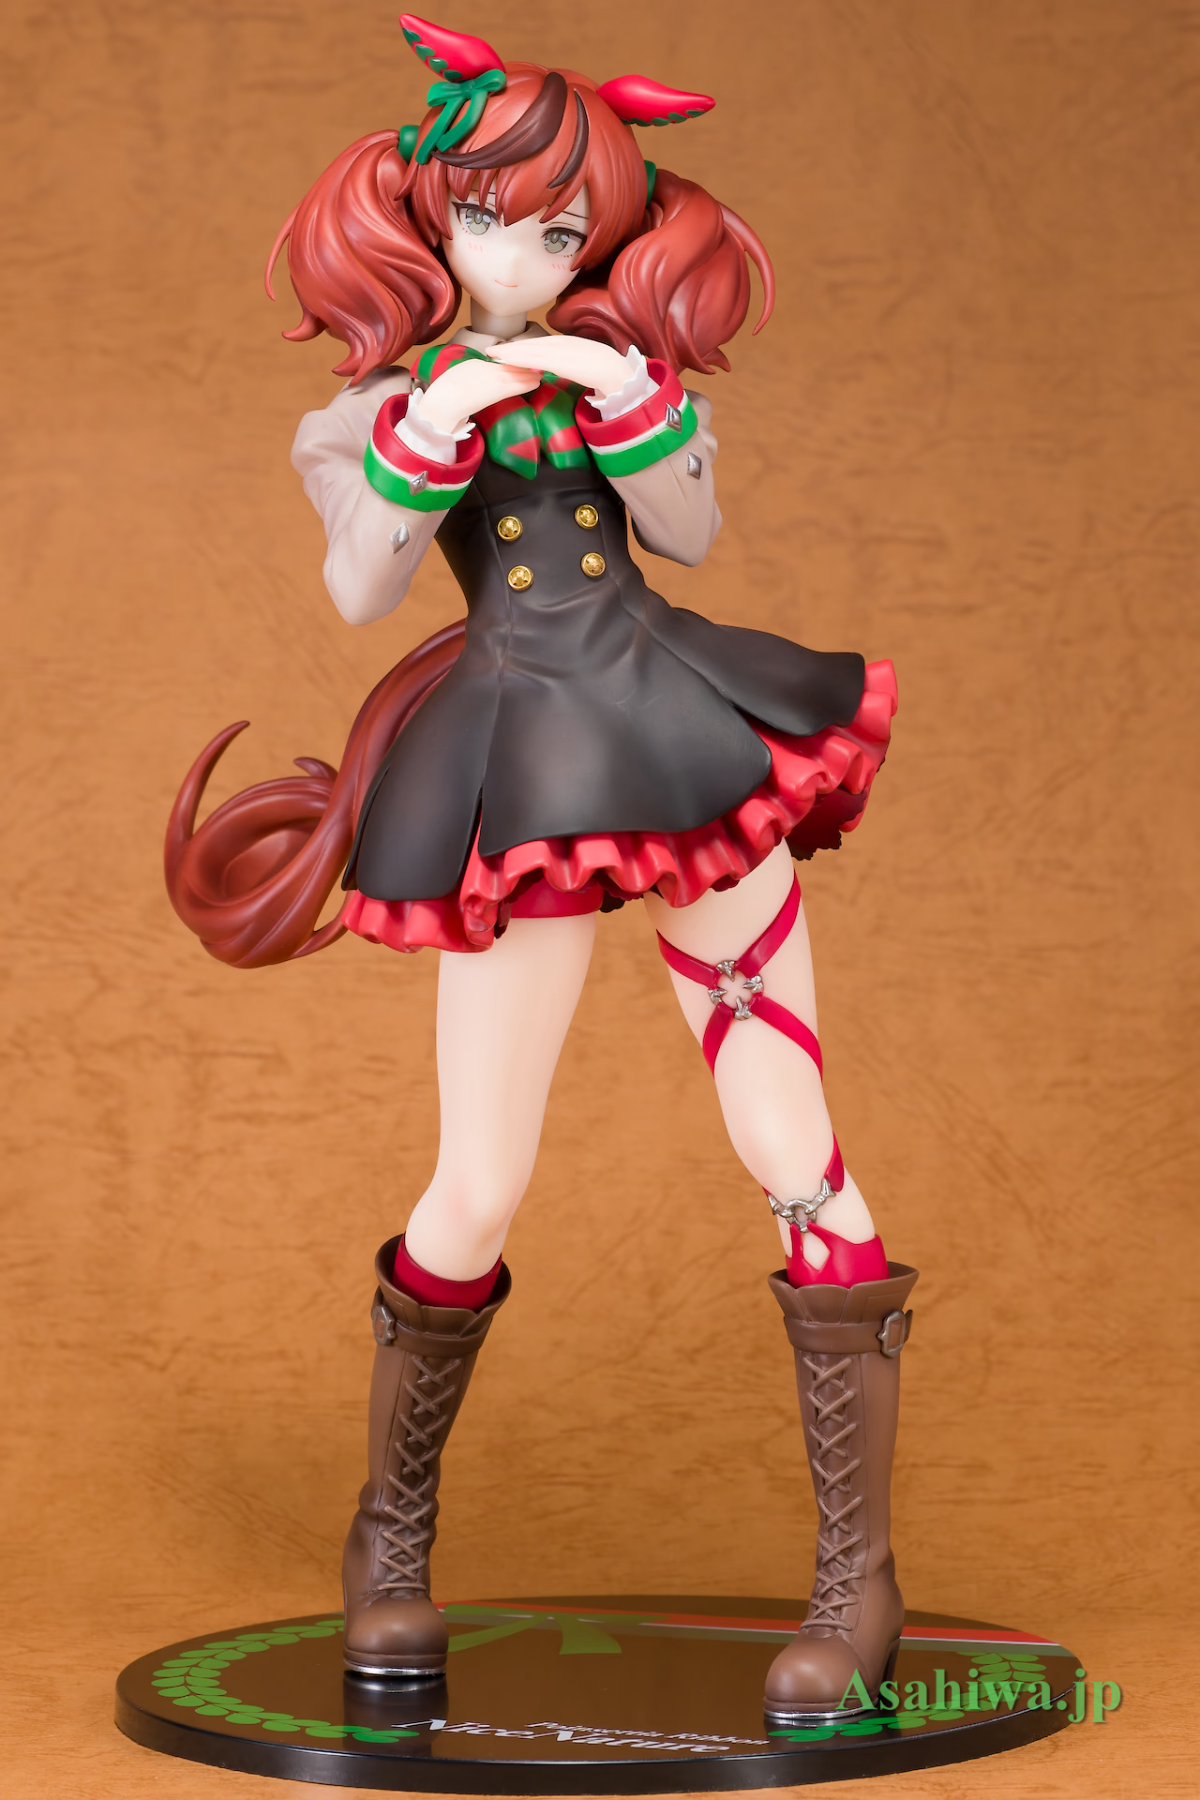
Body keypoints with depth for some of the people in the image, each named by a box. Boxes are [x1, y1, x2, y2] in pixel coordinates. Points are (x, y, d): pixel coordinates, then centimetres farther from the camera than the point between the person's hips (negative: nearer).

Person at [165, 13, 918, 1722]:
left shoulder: (611, 361, 13)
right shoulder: (380, 407, 9)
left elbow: (689, 533, 0)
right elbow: (358, 590, -8)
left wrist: (630, 394, -14)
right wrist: (433, 426, -18)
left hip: (688, 742, 2)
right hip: (526, 791, -2)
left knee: (795, 1154, -2)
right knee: (477, 1197, -1)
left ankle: (859, 1577, 6)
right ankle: (391, 1538, 25)